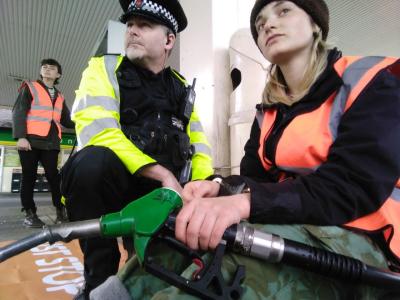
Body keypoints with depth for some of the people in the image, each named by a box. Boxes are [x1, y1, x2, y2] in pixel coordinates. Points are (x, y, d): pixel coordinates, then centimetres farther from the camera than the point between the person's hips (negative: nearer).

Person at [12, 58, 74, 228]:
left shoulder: (60, 97, 21)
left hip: (51, 143, 3)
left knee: (53, 176, -3)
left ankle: (61, 211, 0)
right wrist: (20, 136, -14)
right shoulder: (29, 87, 9)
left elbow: (66, 121, 20)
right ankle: (29, 213, 9)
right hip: (30, 140, -2)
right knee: (29, 177, 2)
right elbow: (18, 112, -1)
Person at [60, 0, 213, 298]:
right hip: (108, 185, -3)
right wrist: (163, 173, -20)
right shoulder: (105, 67, 2)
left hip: (162, 194, 4)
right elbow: (97, 131, -15)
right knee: (94, 161, -33)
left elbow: (199, 145, 9)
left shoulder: (181, 87, 15)